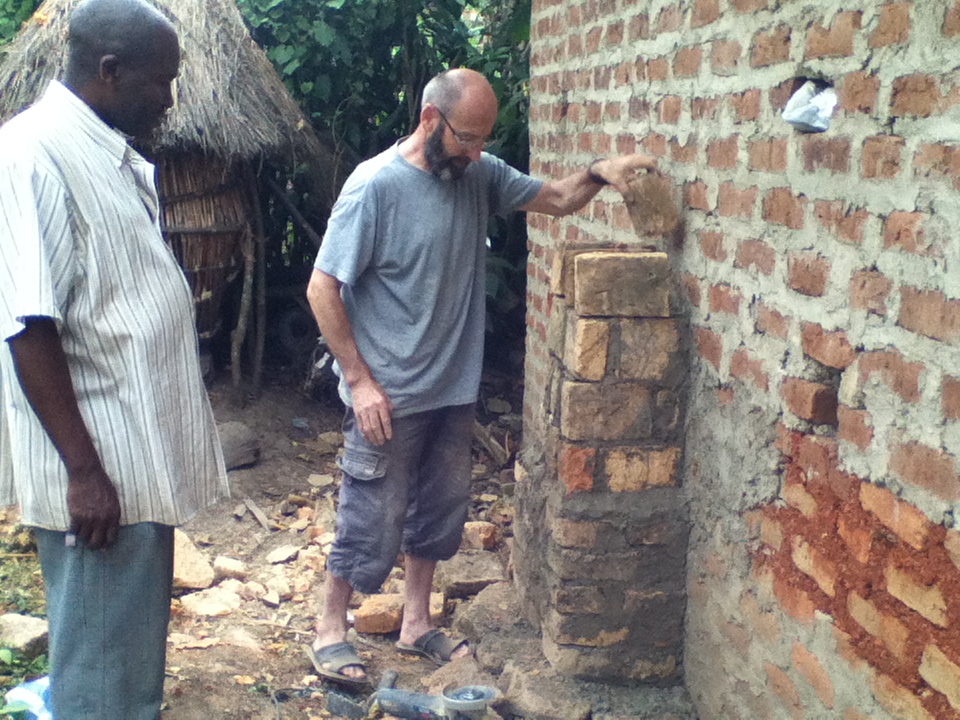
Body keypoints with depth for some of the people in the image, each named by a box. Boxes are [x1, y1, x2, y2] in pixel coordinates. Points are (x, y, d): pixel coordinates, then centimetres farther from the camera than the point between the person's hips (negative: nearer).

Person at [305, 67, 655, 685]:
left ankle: (417, 623, 36)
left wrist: (598, 172, -13)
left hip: (453, 390, 7)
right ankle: (330, 631, 25)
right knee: (373, 522, 4)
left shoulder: (480, 175, 1)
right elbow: (322, 289, -16)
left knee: (440, 510, 18)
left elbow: (558, 200, 9)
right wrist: (360, 380, -17)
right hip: (387, 397, -7)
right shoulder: (376, 184, -18)